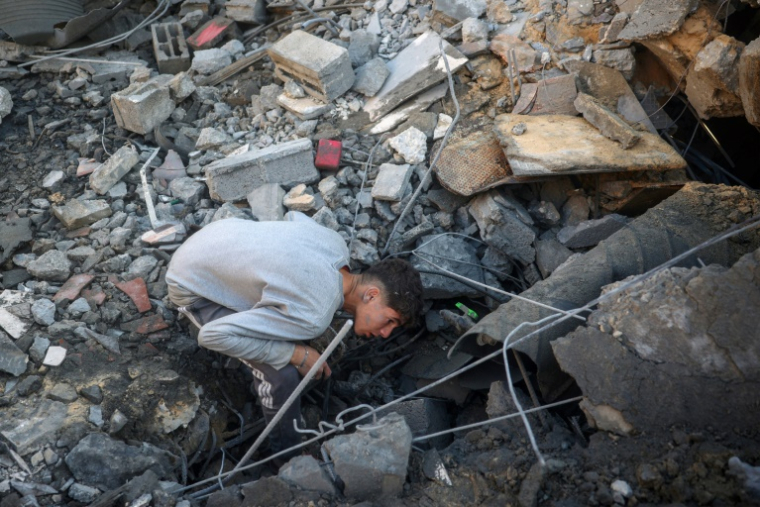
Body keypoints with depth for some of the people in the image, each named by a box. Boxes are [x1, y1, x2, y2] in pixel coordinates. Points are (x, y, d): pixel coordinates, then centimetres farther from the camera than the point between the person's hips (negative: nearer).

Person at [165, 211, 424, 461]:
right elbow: (213, 335, -33)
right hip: (195, 288, -7)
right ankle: (288, 452, 13)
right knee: (282, 375, -16)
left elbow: (294, 216, 9)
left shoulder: (337, 243, -12)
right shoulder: (311, 318, -34)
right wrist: (297, 355, -25)